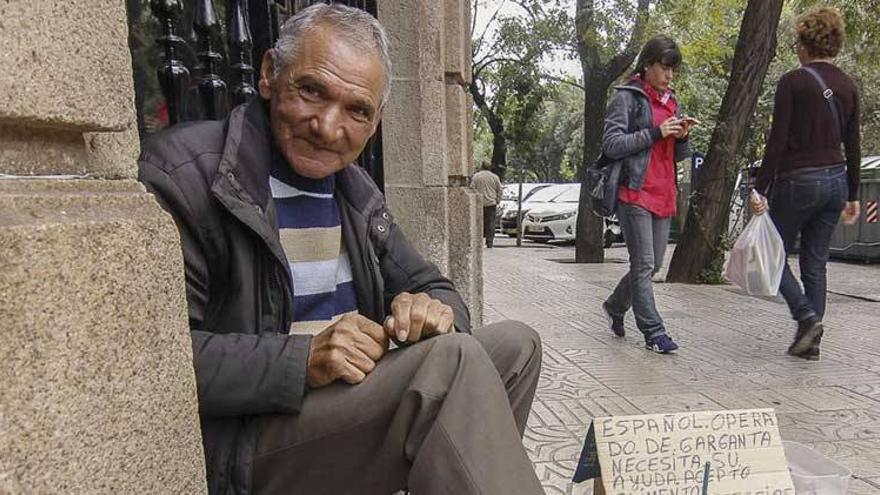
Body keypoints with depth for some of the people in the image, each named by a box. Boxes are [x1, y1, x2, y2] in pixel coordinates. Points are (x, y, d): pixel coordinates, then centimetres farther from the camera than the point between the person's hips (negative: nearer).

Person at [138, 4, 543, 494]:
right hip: (240, 442, -7)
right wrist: (302, 360, -28)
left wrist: (434, 309, -12)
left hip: (357, 405, 8)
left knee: (516, 343, 3)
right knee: (452, 359, -28)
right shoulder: (183, 173, -13)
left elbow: (432, 286, 12)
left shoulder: (357, 189, 9)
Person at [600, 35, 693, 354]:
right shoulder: (627, 97, -2)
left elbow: (677, 156, 22)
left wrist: (682, 137, 0)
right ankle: (654, 332, 4)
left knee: (652, 265, 11)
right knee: (644, 265, -5)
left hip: (664, 195, 7)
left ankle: (615, 306, 32)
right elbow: (612, 144, -11)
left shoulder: (671, 101, 20)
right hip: (635, 193, -7)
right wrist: (655, 132, -15)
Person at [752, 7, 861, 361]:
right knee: (815, 263, 11)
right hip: (836, 181, 6)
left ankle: (807, 315, -6)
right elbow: (853, 145, 12)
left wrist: (760, 188, -11)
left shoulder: (792, 82, -9)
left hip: (798, 180, -6)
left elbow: (778, 140, -14)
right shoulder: (848, 86, 9)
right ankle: (810, 341, 15)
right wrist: (853, 196, 18)